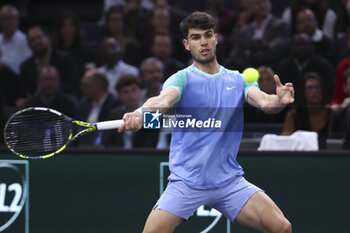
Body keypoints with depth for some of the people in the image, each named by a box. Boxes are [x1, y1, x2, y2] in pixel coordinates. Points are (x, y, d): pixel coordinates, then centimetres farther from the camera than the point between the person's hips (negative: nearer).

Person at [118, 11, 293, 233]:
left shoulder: (238, 80, 9)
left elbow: (264, 101, -8)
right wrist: (140, 113, -46)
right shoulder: (183, 79, -2)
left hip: (230, 181, 3)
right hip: (185, 183, -2)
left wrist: (279, 101, -33)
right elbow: (164, 99, -23)